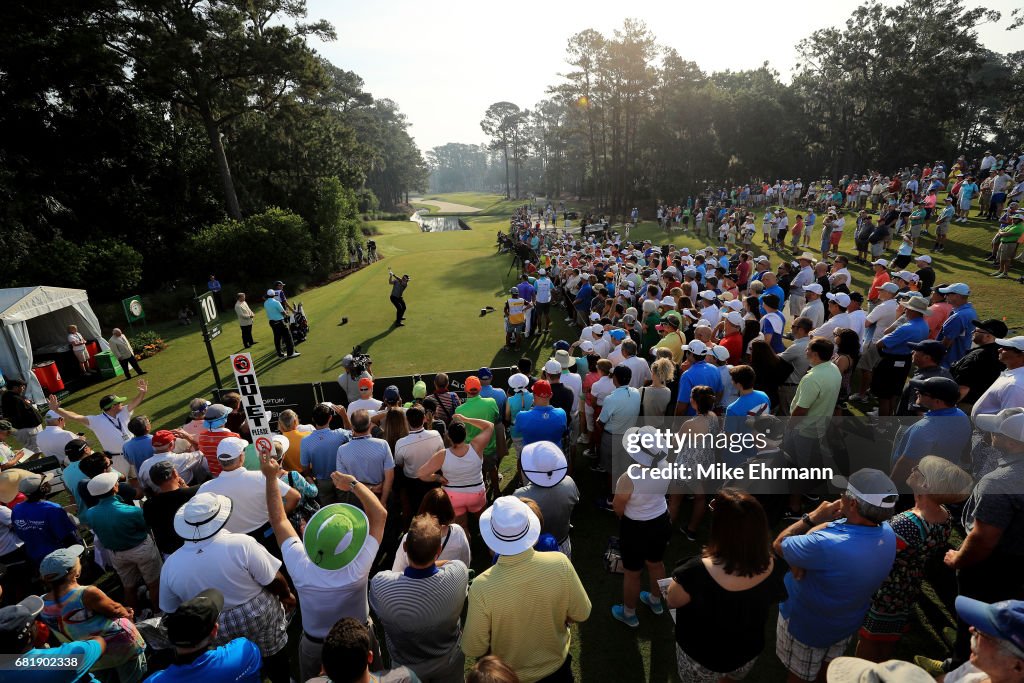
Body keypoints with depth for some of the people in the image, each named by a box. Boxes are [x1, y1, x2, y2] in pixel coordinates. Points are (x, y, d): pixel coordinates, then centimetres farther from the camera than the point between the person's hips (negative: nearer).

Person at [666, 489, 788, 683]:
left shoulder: (696, 572, -41)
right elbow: (774, 599, -4)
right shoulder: (775, 570, -28)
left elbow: (671, 601, -20)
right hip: (747, 653, 3)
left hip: (701, 657, -3)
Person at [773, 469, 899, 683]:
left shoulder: (825, 545, -44)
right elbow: (828, 528, -9)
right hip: (849, 622, 6)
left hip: (808, 625, -6)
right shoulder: (887, 533, -21)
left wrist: (814, 516, -20)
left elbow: (779, 545, -25)